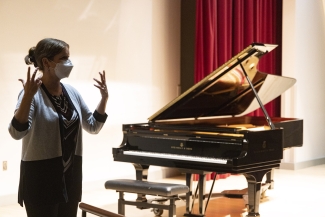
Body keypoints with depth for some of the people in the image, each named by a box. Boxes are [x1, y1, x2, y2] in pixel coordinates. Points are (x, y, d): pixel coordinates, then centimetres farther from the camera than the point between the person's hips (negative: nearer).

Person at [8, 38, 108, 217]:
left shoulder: (72, 92, 7)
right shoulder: (33, 94, -14)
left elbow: (93, 126, 14)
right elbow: (17, 132, -27)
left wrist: (104, 98, 2)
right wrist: (28, 96, -37)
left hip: (70, 176, 7)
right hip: (41, 178, -7)